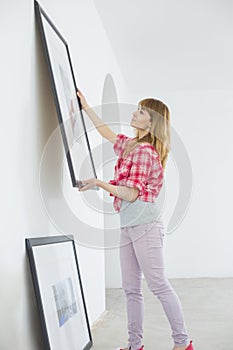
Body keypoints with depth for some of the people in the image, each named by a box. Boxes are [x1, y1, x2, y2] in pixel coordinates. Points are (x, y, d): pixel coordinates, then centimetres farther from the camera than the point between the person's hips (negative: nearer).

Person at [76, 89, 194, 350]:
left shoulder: (145, 151, -12)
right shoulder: (130, 145, 14)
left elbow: (131, 193, -16)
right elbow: (108, 134, 30)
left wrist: (100, 183, -14)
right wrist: (85, 106, 32)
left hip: (144, 223, -9)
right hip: (128, 225, 9)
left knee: (158, 285, -3)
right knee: (131, 288, 10)